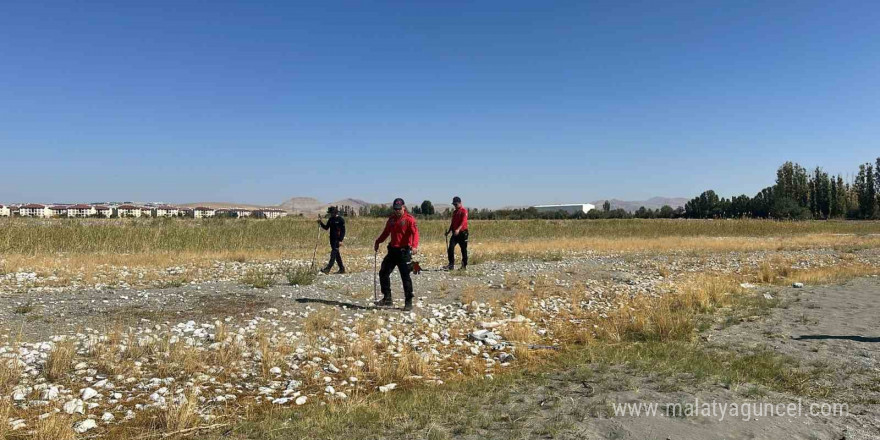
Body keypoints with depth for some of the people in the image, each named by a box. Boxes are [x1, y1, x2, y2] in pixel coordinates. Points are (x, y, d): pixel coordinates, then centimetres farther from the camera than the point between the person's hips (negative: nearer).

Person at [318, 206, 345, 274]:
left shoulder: (341, 220, -9)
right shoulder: (330, 219, 12)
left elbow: (343, 231, -10)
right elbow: (326, 228, 15)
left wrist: (340, 240, -17)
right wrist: (321, 223, -1)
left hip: (337, 239, -8)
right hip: (332, 239, 8)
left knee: (333, 253, -12)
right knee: (337, 254, 11)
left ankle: (328, 269, -18)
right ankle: (342, 269, 18)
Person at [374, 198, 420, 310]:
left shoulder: (409, 219, -9)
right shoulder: (391, 219, 12)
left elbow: (415, 232, -21)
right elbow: (386, 232, 23)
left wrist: (414, 245, -36)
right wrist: (378, 241, 13)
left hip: (404, 251, -7)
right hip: (392, 250, 7)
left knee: (405, 277, -4)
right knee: (383, 273, 8)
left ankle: (408, 302, 5)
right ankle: (387, 298, 20)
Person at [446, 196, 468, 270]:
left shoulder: (464, 211, -8)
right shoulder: (454, 212, 17)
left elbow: (463, 222, -21)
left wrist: (458, 229, -35)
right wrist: (449, 231, 9)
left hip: (462, 233, -6)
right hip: (455, 233, 6)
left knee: (463, 249, 3)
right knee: (451, 248, -8)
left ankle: (464, 265, 14)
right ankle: (451, 264, -5)